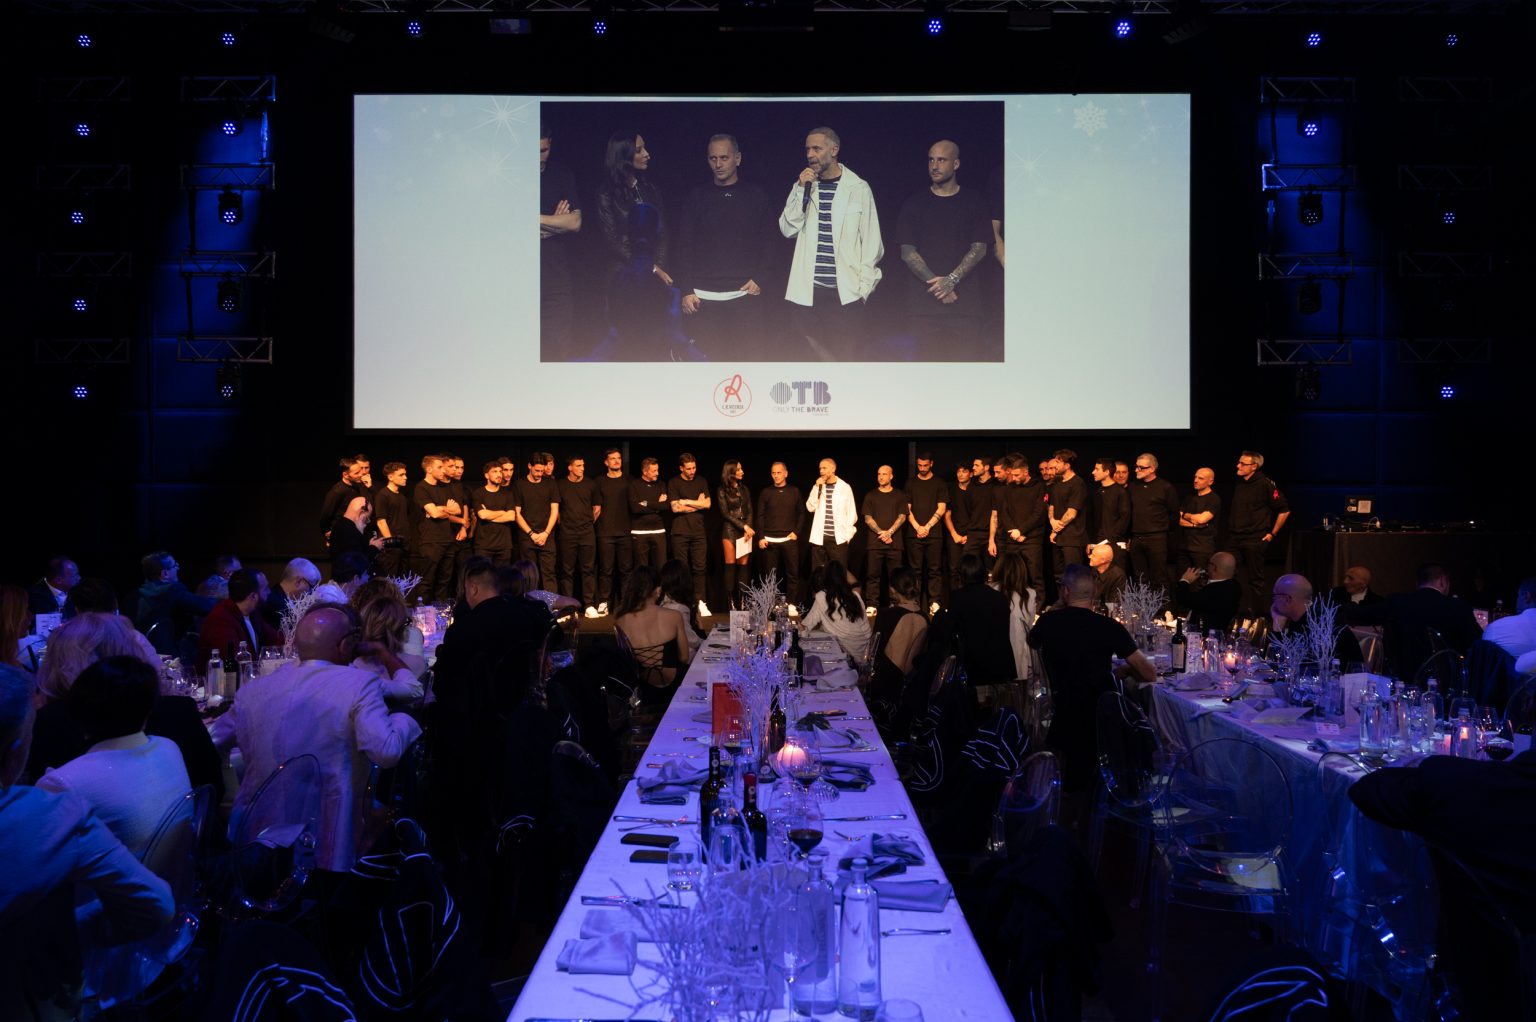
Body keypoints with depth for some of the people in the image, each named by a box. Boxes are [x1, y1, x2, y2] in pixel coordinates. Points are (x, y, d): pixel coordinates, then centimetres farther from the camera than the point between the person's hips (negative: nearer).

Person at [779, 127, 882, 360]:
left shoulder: (858, 188, 3)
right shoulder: (803, 186, 11)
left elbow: (871, 240, 3)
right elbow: (788, 229, 1)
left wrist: (865, 286, -1)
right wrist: (801, 189, -8)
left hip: (846, 290, -2)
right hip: (806, 290, 2)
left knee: (846, 354, -2)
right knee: (809, 354, 4)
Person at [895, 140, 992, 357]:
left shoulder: (973, 201, 9)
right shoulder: (914, 204, 10)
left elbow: (979, 248, 2)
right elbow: (907, 252, 3)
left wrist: (952, 279, -13)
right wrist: (935, 283, -10)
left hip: (965, 300, 0)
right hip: (923, 299, 1)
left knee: (966, 356, -7)